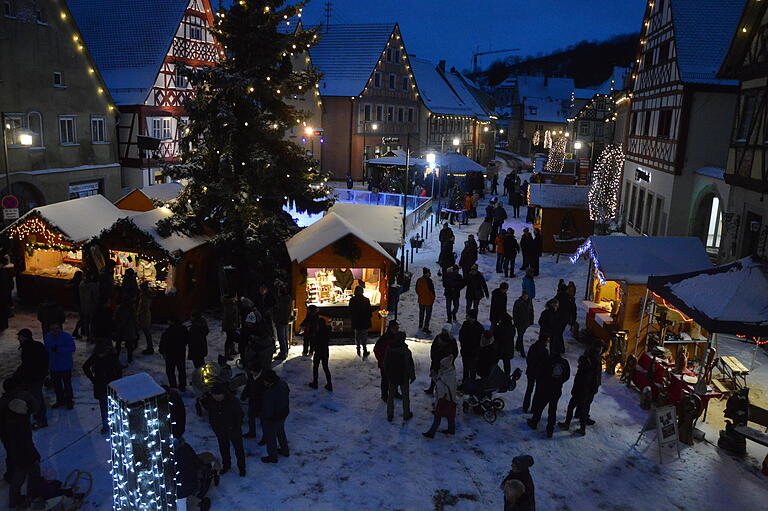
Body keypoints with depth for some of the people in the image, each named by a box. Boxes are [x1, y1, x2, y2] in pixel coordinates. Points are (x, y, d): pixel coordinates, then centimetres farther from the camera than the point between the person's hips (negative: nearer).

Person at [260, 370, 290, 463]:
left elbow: (268, 411, -30)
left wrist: (264, 417, -11)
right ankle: (285, 451, 48)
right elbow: (288, 392, 6)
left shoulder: (269, 393, -40)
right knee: (281, 432, 30)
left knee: (270, 437, 17)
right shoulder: (283, 383, -16)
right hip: (284, 413, 8)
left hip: (272, 418, -8)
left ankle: (272, 457, 36)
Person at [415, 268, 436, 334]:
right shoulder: (428, 280, -20)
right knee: (428, 314, 2)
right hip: (428, 300, -7)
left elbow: (417, 290, 8)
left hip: (421, 300, 7)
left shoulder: (419, 280, 1)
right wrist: (433, 297, -4)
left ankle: (420, 326, 29)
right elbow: (431, 290, -19)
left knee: (421, 313, 19)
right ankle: (425, 328, 0)